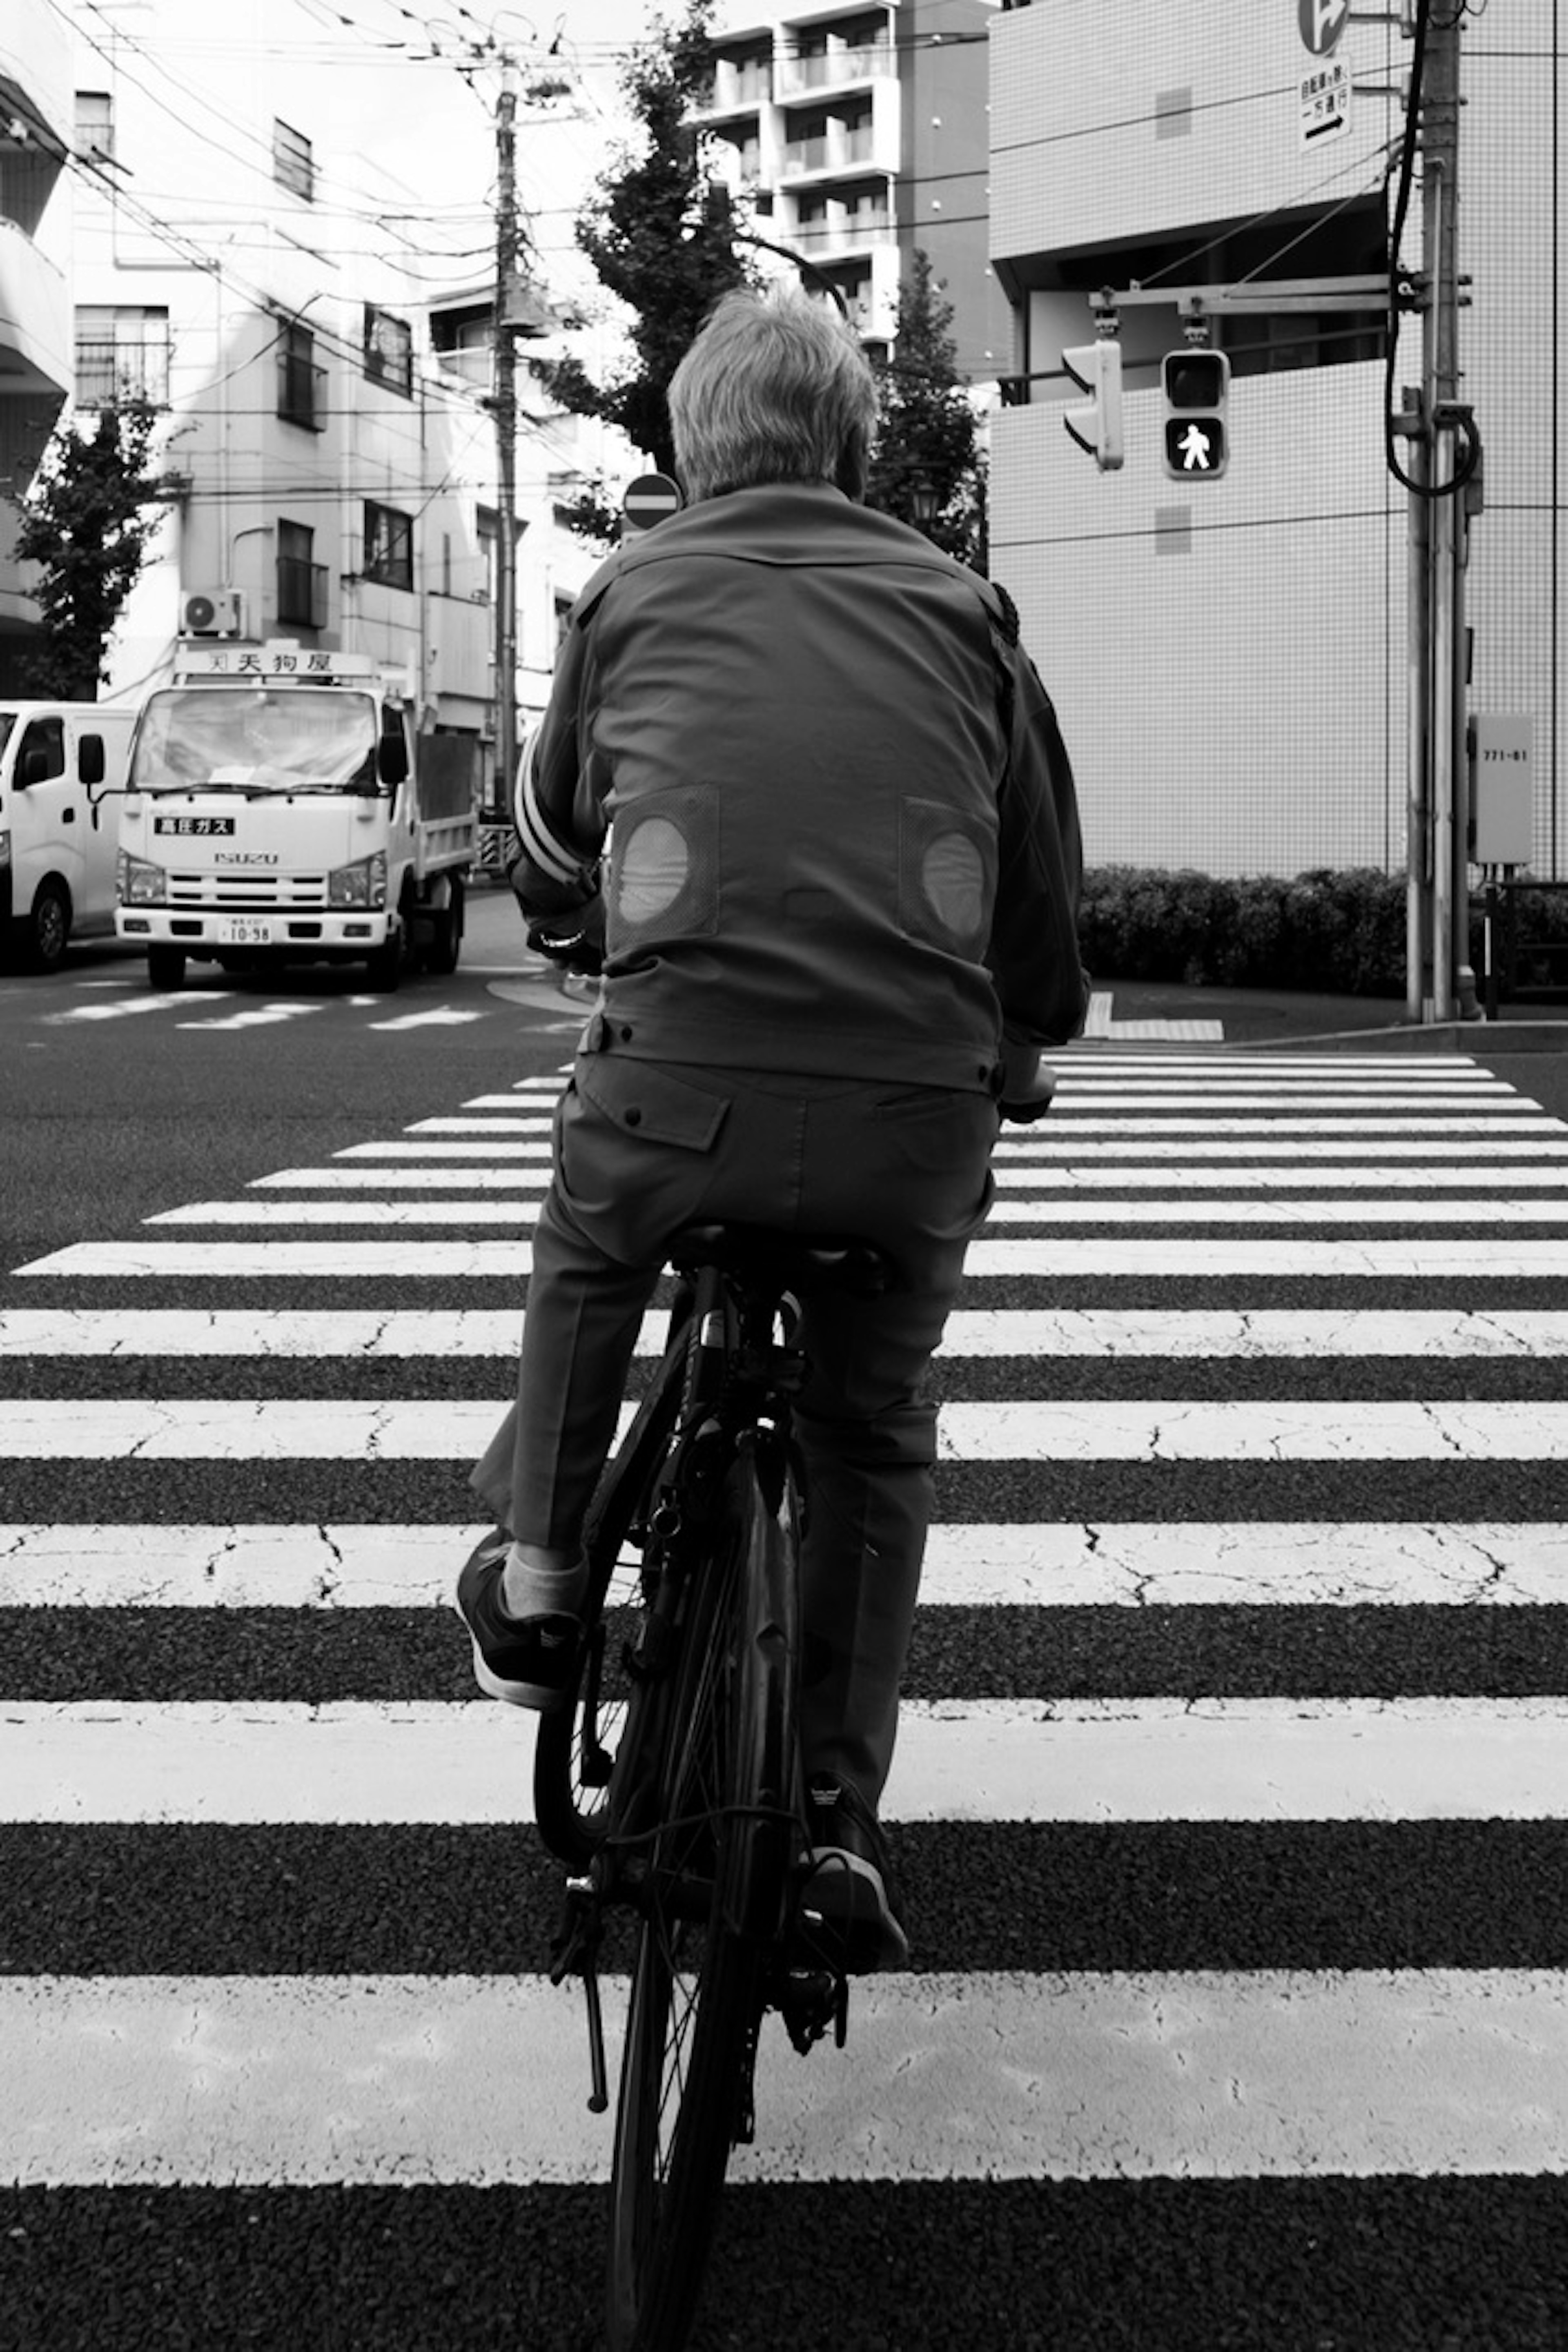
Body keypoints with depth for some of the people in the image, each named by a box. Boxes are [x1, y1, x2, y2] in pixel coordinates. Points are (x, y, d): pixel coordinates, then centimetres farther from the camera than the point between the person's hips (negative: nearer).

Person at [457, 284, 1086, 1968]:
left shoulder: (634, 591, 15)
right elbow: (1047, 881, 21)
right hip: (920, 1106, 1)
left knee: (587, 1260, 33)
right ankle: (839, 1822, 19)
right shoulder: (958, 605, 17)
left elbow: (547, 866, 29)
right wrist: (1024, 1054, 39)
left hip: (681, 1073, -1)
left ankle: (535, 1588, 33)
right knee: (874, 1439, 22)